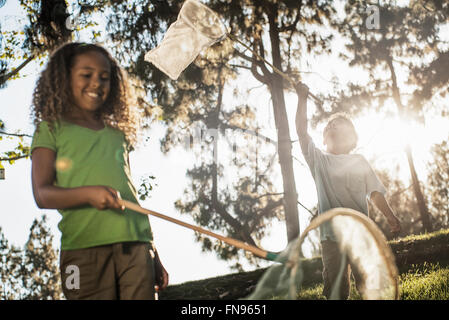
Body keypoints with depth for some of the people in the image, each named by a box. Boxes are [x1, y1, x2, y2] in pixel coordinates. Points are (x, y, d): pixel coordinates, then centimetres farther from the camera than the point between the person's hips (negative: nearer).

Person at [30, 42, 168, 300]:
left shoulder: (118, 134, 21)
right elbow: (42, 194, -1)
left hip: (136, 245, 4)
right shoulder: (52, 129, 9)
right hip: (84, 247, -3)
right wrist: (88, 193, -21)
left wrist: (154, 256, 20)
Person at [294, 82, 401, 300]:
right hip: (331, 237, 0)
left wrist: (390, 217, -1)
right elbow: (301, 131, 5)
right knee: (336, 292, -2)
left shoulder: (359, 162, 17)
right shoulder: (319, 160, 14)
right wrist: (302, 99, 0)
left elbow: (374, 192, 12)